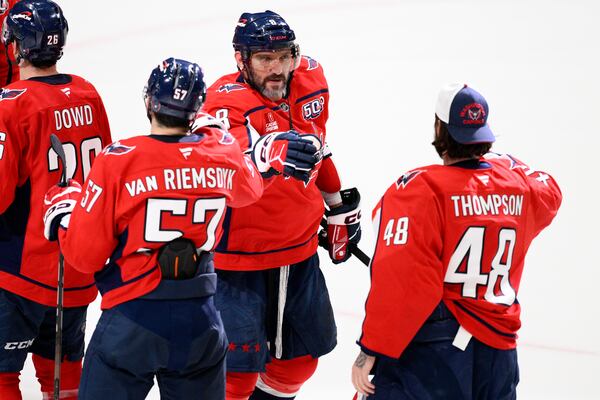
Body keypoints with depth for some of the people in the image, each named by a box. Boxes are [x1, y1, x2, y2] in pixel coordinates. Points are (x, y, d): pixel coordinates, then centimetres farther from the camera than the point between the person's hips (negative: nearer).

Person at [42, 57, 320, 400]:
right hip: (200, 322, 4)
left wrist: (63, 205, 10)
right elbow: (251, 189, 26)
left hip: (132, 322, -4)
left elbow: (85, 255, -9)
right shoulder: (223, 154, -1)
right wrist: (212, 131, 35)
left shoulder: (118, 160, -13)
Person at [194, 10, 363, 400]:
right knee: (238, 367, -7)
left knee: (303, 352, 19)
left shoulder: (311, 82, -2)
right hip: (238, 256, -7)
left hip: (300, 251, 7)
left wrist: (340, 206, 24)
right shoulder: (226, 100, -22)